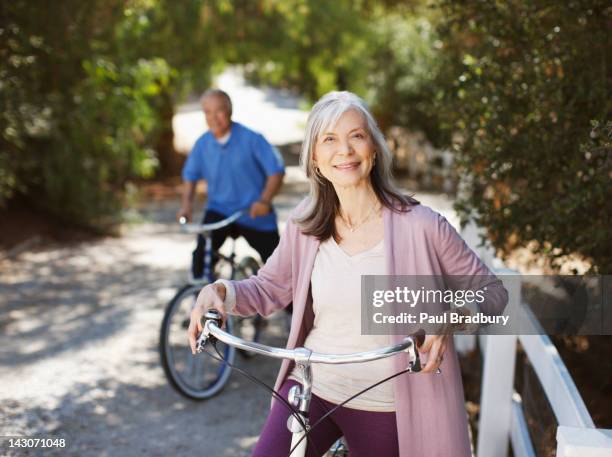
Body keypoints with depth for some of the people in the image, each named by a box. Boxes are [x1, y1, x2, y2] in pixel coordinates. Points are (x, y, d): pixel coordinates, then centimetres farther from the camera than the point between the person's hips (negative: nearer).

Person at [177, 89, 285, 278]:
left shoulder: (251, 139, -14)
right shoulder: (202, 144, -4)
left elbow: (276, 171, -15)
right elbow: (190, 175, 10)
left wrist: (264, 200, -29)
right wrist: (187, 202, -6)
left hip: (256, 215, -2)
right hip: (219, 211, 2)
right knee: (201, 254, -22)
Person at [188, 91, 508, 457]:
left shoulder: (420, 226, -14)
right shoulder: (305, 226, -3)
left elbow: (492, 290, -6)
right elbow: (270, 287, 10)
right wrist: (220, 291, -9)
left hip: (386, 405, -2)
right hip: (312, 386, 2)